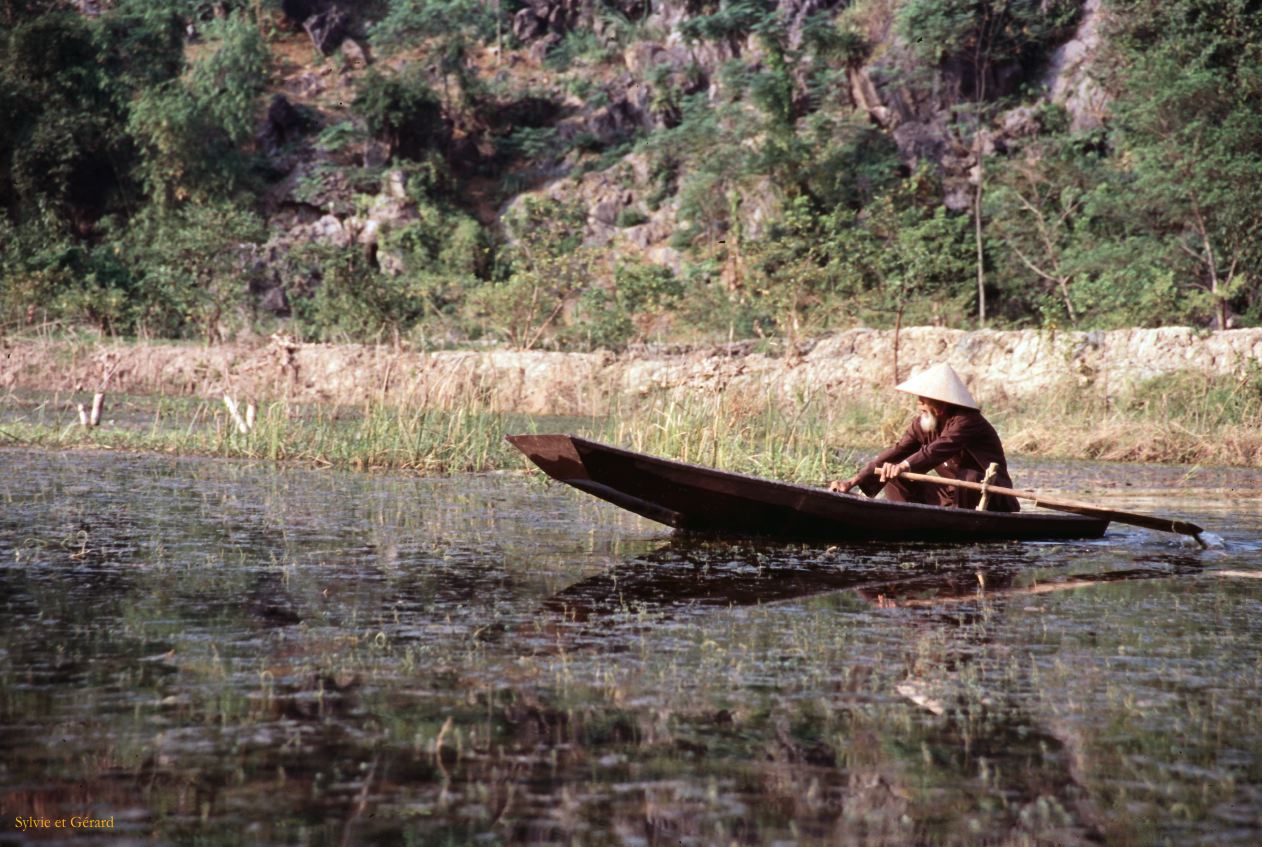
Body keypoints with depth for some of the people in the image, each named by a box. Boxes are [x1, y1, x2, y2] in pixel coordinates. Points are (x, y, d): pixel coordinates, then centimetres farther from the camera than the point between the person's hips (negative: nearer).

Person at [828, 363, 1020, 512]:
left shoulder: (966, 422, -22)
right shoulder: (922, 424, 2)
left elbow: (937, 450, -39)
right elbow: (895, 453, -6)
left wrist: (905, 465, -55)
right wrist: (854, 481, -17)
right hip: (952, 494, 7)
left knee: (967, 478, -38)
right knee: (895, 480, -2)